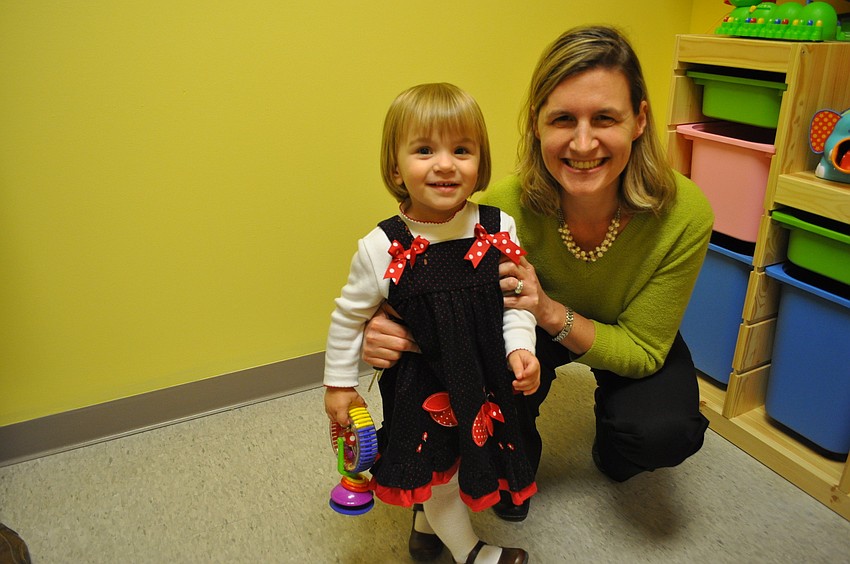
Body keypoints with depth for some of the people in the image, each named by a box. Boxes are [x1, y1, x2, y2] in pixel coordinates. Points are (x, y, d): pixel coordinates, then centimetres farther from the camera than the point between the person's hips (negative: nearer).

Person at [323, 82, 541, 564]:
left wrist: (520, 349, -16)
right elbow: (349, 317, -6)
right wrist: (339, 384, 0)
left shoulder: (500, 229, -14)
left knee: (475, 457, 24)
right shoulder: (382, 249, -21)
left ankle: (427, 522, 57)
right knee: (433, 469, 14)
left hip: (484, 379, 4)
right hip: (419, 389, -3)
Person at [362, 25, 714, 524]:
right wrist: (390, 337, -45)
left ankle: (610, 447, 13)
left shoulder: (684, 214, -32)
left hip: (633, 339, 1)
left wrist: (552, 312, -42)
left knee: (663, 435, -27)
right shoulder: (507, 207, -33)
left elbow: (642, 351, -23)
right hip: (532, 330, 0)